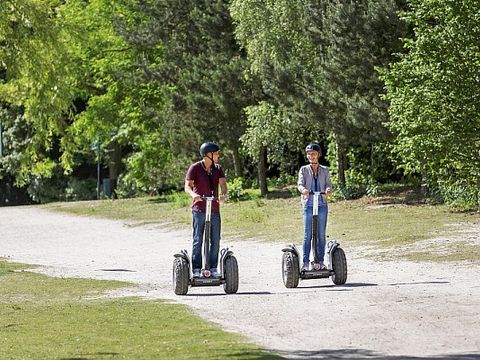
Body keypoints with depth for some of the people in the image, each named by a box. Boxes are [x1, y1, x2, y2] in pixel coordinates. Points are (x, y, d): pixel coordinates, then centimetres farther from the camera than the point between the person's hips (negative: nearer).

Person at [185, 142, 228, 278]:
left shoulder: (217, 168, 10)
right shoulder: (195, 168, -4)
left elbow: (223, 183, -4)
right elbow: (187, 186, -11)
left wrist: (224, 194, -26)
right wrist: (193, 194, -34)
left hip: (214, 209, 5)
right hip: (199, 209, -4)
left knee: (215, 240, 4)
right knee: (198, 240, -5)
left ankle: (213, 268, 11)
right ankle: (196, 269, -3)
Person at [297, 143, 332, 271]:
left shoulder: (324, 170, 13)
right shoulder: (304, 170, 9)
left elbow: (328, 184, 2)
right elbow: (300, 183, -4)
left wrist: (328, 190, -23)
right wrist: (303, 189, -28)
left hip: (322, 205, 2)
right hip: (308, 205, -1)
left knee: (321, 235, 1)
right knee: (307, 235, -6)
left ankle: (320, 261, 6)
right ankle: (306, 263, -5)